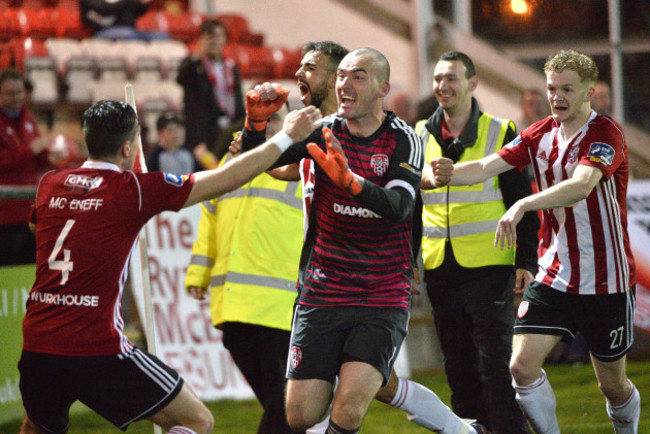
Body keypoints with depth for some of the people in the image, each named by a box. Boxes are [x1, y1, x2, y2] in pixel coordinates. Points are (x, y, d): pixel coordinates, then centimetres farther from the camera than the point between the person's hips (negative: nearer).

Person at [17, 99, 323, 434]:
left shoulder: (49, 185, 9)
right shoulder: (134, 189, -4)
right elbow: (226, 180, 1)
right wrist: (287, 136, 12)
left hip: (36, 347, 5)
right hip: (98, 352, -5)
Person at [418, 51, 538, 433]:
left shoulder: (501, 134, -1)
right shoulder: (420, 137, 9)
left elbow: (523, 203, 0)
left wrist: (526, 261, -7)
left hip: (489, 268, -4)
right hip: (440, 269, 4)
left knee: (496, 366, -8)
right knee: (458, 369, 8)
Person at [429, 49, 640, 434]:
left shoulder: (605, 134, -15)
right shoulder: (540, 135, 5)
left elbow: (581, 186, -33)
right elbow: (487, 167, -4)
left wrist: (523, 206, -47)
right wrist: (450, 173, -27)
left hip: (606, 282, -5)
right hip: (554, 277, 5)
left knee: (613, 386, 7)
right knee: (522, 365, -13)